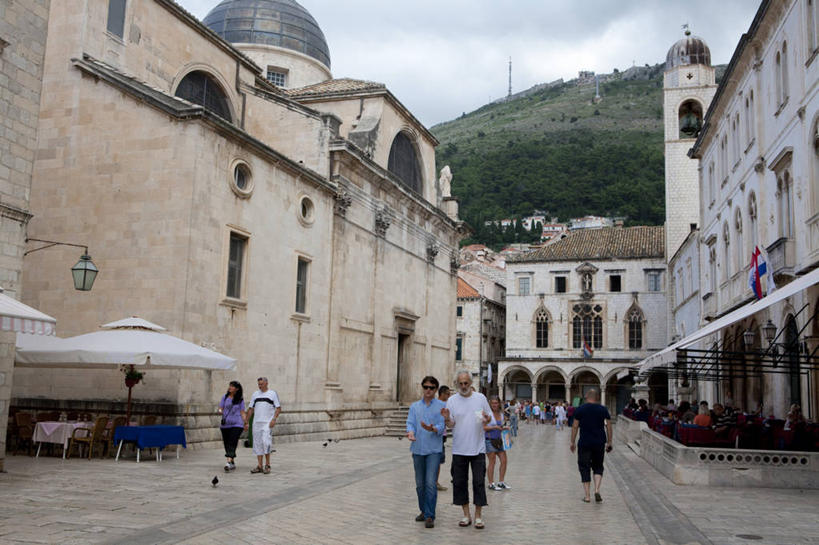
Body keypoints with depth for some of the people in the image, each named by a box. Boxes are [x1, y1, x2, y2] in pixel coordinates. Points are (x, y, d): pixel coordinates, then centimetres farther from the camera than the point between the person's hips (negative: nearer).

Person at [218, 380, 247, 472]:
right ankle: (233, 463, 22)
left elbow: (242, 412, 5)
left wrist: (245, 423, -7)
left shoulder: (240, 400, 4)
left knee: (232, 443, -16)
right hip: (225, 424, 3)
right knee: (226, 444, 8)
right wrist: (220, 411, -15)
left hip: (237, 424, -3)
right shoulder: (224, 397, 9)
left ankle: (228, 462, -25)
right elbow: (220, 409, 9)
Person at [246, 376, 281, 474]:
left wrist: (274, 419, -14)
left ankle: (267, 465, -5)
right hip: (256, 423, 5)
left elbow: (278, 408, -1)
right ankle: (259, 466, 8)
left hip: (267, 423, -5)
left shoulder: (273, 394, 2)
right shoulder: (255, 394, 14)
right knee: (257, 444, 4)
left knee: (266, 442, -15)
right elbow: (251, 409, 16)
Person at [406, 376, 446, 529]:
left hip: (434, 449, -3)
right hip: (418, 449, 3)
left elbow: (442, 426, -7)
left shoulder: (442, 406, 3)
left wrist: (432, 429, -28)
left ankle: (430, 516, -6)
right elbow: (410, 423, 1)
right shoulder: (414, 406, 12)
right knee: (420, 484, 11)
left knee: (431, 483, -11)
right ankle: (424, 511, 27)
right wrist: (410, 432, -21)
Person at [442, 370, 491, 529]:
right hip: (459, 449, 1)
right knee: (460, 482, 5)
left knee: (479, 482, 0)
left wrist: (486, 419, -13)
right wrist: (447, 419, -21)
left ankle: (478, 516, 10)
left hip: (478, 449, -1)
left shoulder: (480, 398, 3)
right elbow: (451, 424, 0)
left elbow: (489, 417, 10)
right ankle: (466, 515, 18)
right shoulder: (452, 400, 2)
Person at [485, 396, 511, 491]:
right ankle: (491, 484, 6)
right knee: (492, 461, -3)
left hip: (498, 440, 7)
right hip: (489, 440, -7)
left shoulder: (501, 414, 11)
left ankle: (501, 482, 18)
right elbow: (483, 427, -14)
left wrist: (504, 428, 4)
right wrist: (494, 427, -20)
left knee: (504, 461, 5)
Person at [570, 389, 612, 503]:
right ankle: (597, 490, -2)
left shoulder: (580, 409, -2)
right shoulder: (603, 409, 2)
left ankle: (587, 496, 5)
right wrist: (609, 443, 10)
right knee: (598, 467, 17)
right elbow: (609, 427, 2)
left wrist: (572, 442, 6)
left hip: (584, 443, -2)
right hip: (600, 443, 2)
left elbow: (575, 426, -2)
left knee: (584, 468, 7)